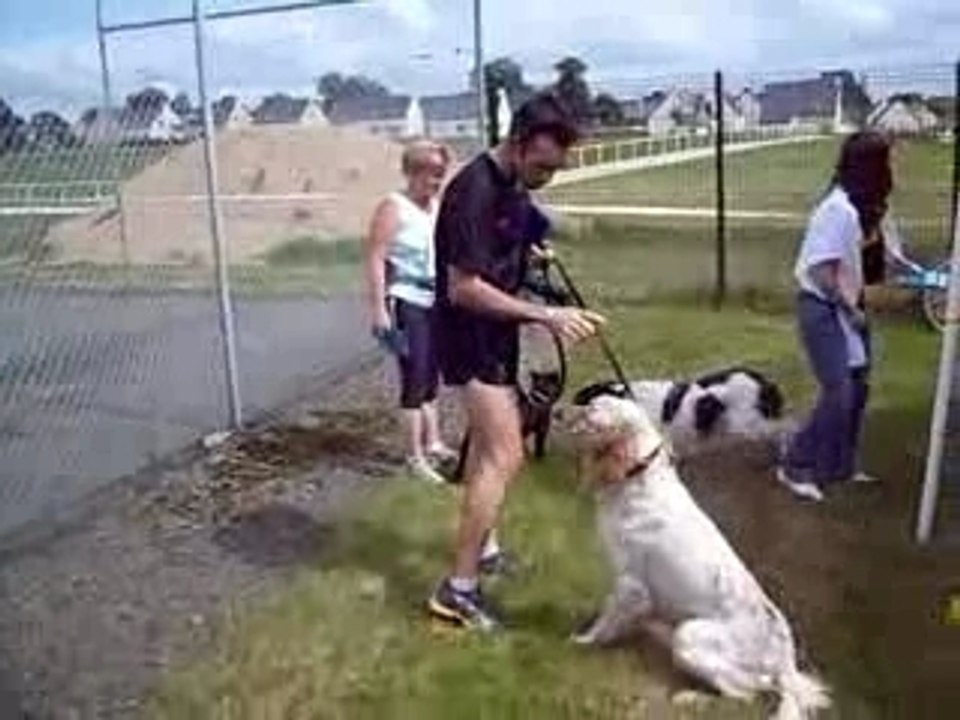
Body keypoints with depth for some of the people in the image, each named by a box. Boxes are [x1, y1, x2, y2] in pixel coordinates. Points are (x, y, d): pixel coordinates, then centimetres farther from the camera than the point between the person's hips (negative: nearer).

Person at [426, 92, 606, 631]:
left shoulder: (514, 184, 5)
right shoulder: (474, 191, -24)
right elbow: (464, 288, -27)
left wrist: (528, 253, 6)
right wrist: (546, 316, -29)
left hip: (495, 332, 10)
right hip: (469, 334, -10)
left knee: (489, 440, 22)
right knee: (506, 455, -15)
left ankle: (483, 546, 40)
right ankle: (459, 588, -9)